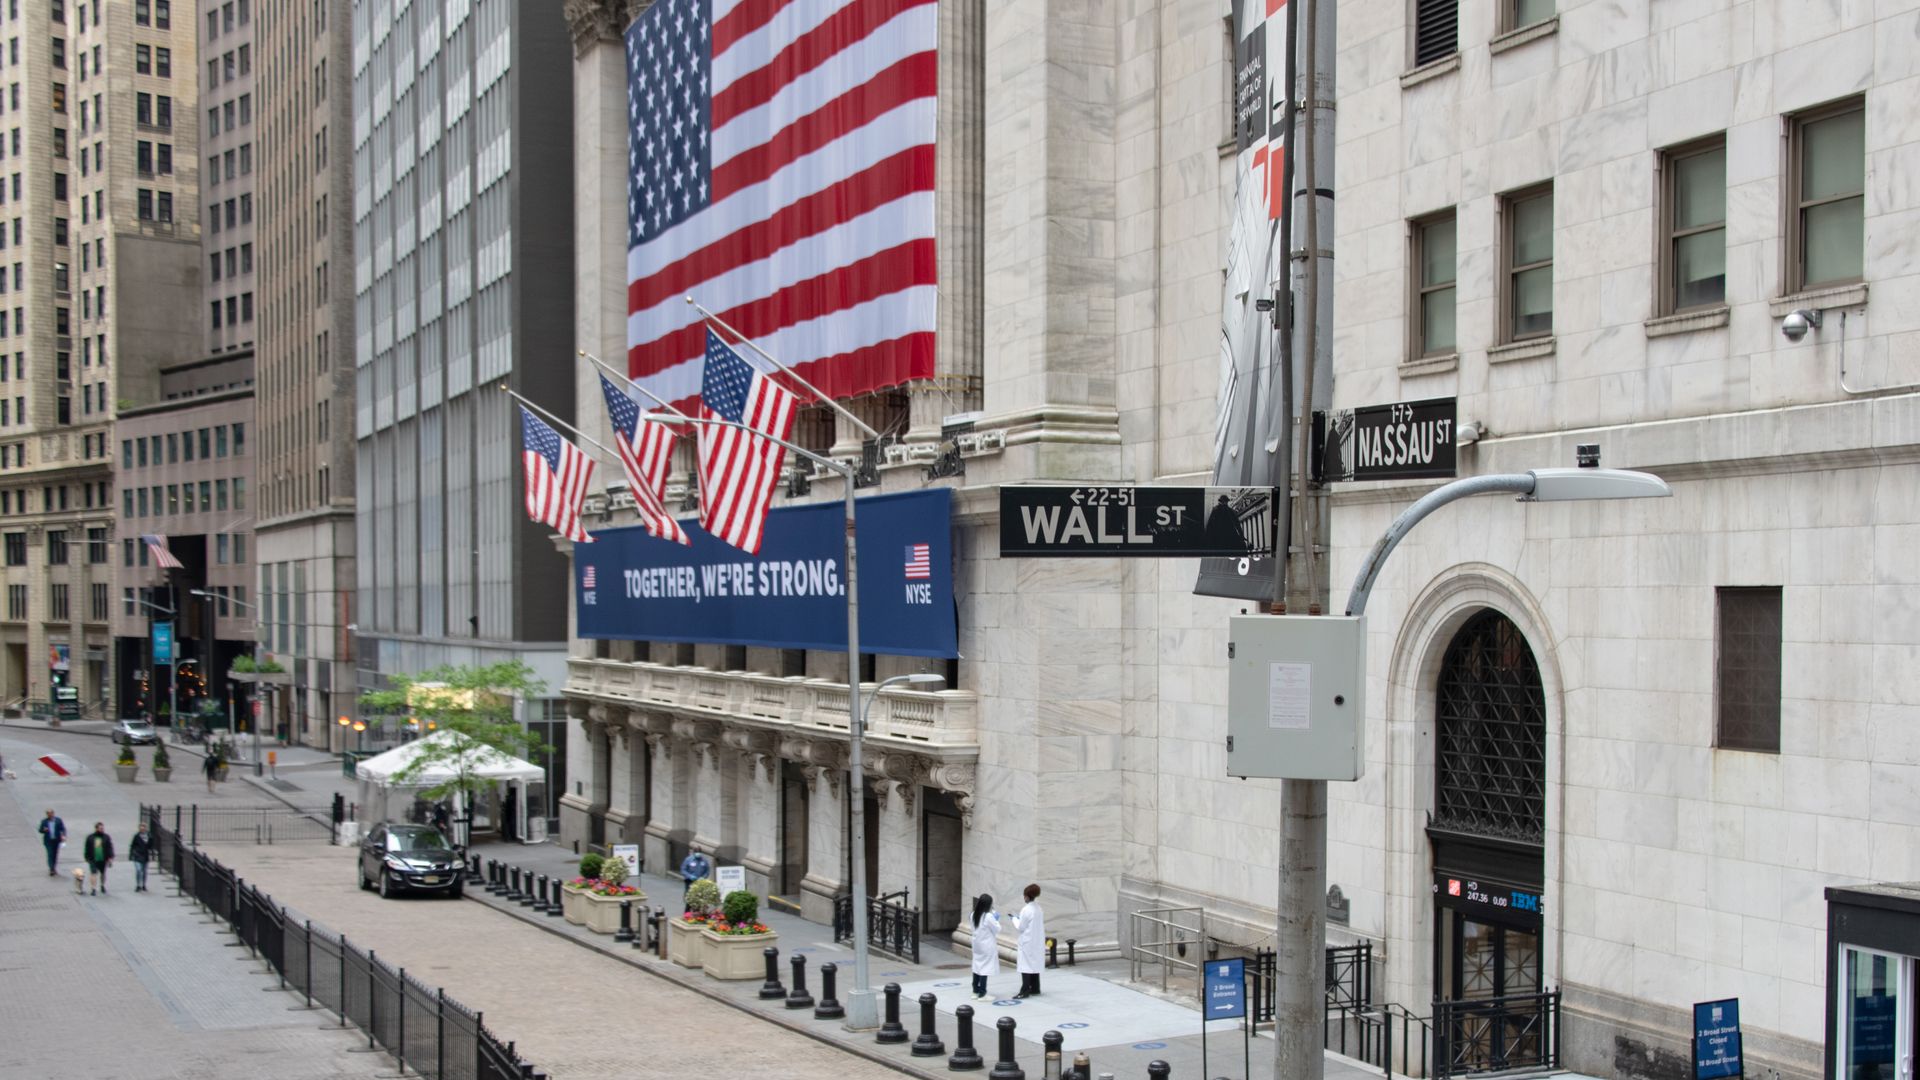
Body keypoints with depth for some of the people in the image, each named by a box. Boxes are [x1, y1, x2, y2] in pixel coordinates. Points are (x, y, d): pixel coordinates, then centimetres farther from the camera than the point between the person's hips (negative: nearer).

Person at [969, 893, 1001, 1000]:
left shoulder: (974, 915, 4)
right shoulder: (988, 916, -20)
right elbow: (997, 929, -13)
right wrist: (996, 920, 4)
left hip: (977, 945, 8)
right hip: (987, 946, -8)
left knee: (977, 967, 14)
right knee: (985, 969, -4)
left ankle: (976, 991, 20)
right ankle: (982, 994, -2)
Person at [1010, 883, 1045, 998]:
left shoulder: (1026, 910, -18)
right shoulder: (1039, 909, 6)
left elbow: (1020, 927, -14)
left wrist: (1015, 919, 4)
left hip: (1027, 943, -8)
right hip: (1038, 942, 8)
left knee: (1026, 966, -4)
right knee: (1035, 965, 14)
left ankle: (1025, 991, -5)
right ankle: (1035, 989, 20)